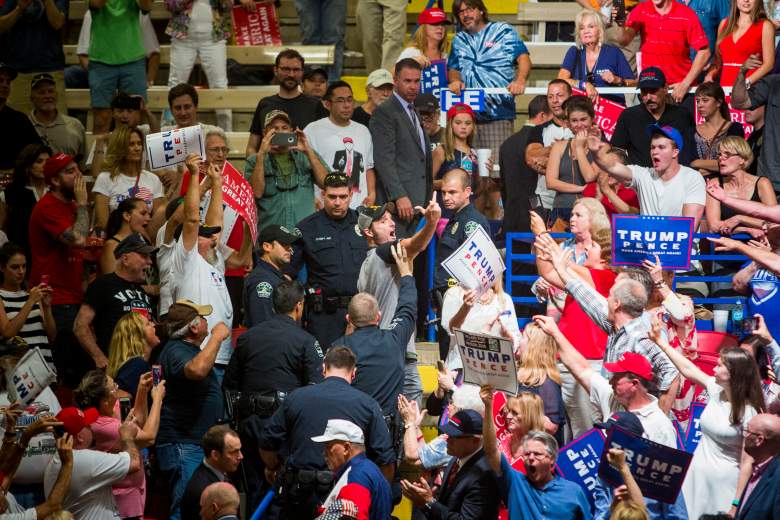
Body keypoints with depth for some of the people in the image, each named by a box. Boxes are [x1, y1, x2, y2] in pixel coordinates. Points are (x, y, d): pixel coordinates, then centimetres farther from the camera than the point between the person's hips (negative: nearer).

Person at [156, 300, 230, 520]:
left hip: (201, 443, 11)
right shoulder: (176, 351, -17)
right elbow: (197, 370, -39)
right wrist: (216, 337, -28)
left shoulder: (189, 349, 18)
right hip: (182, 446, -11)